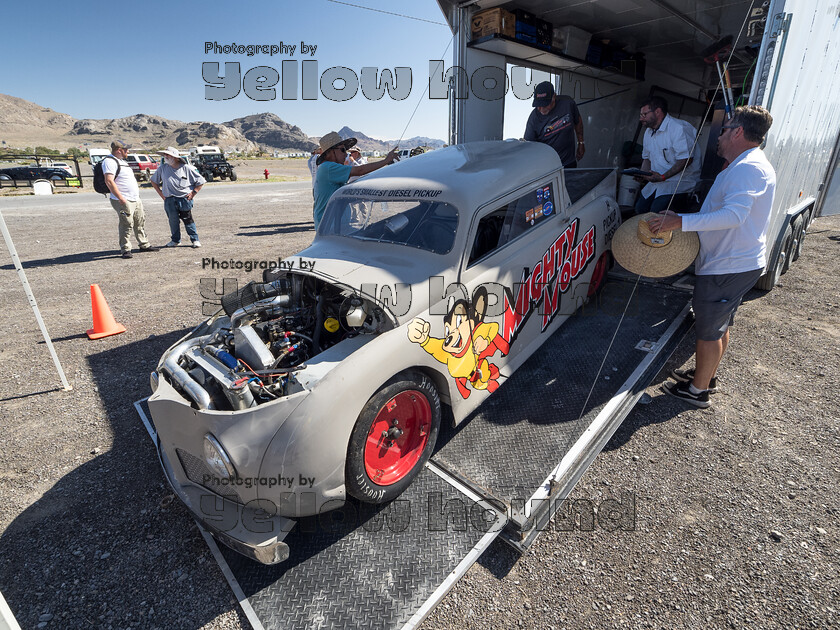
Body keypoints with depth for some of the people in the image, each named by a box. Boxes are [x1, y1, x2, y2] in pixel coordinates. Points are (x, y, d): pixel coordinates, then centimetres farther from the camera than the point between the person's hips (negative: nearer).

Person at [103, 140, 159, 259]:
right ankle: (125, 250, -5)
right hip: (124, 201, -10)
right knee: (126, 224, -10)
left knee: (140, 222, 14)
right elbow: (109, 181, -21)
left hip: (136, 199, 10)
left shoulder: (122, 161, 21)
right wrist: (121, 198, -26)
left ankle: (144, 245, 25)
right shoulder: (109, 161, -11)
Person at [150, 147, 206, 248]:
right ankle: (175, 240, 19)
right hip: (169, 200, 3)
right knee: (173, 220, 7)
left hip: (185, 199, -3)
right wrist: (161, 194, 9)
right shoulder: (162, 168, 6)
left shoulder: (186, 168, -2)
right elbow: (154, 181, 19)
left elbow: (200, 181, 3)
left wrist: (193, 193, -3)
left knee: (188, 220, 0)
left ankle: (195, 239, 9)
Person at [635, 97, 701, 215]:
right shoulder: (648, 132, 13)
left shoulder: (679, 128, -14)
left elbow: (686, 159, -20)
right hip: (657, 180, 9)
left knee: (656, 211, -26)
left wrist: (663, 177, -24)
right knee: (640, 208, 1)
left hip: (680, 180, -9)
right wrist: (642, 174, 0)